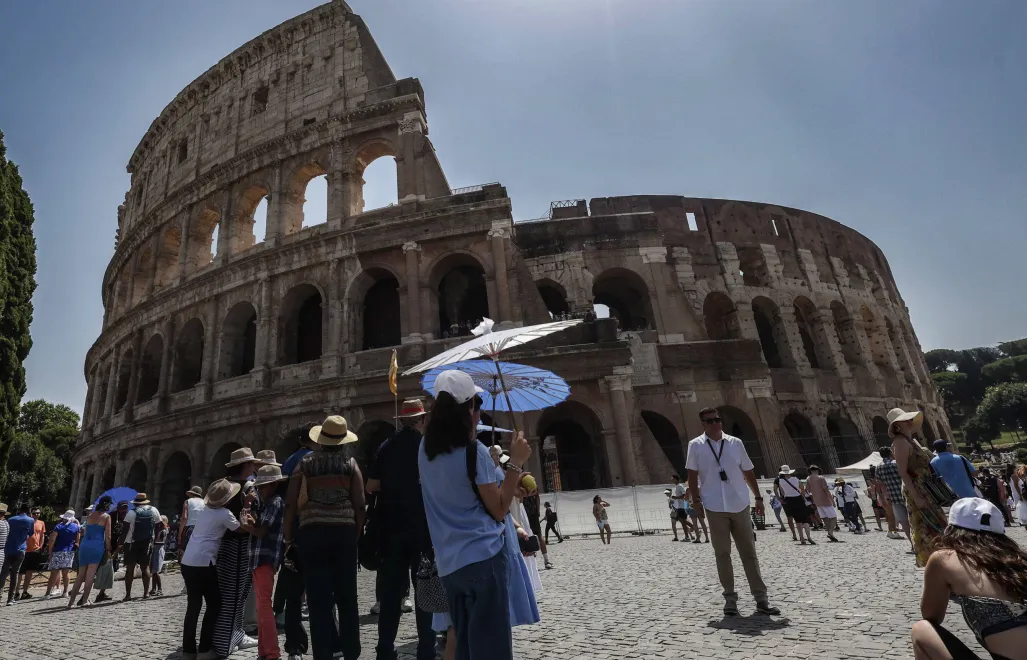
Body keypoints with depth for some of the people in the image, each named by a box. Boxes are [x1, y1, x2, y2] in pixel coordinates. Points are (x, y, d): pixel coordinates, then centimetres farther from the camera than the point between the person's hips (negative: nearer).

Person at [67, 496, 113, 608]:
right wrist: (108, 551, 2)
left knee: (80, 574, 11)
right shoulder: (106, 516, -2)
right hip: (97, 545, -5)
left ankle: (71, 601, 11)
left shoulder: (90, 515, 13)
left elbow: (85, 532, 17)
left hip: (84, 545, 5)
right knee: (90, 574, 0)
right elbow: (107, 536, -4)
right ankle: (84, 600, -1)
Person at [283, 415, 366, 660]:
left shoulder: (305, 463, 4)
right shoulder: (350, 463, 3)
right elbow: (360, 504, -1)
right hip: (344, 532, 0)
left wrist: (288, 536, 8)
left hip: (312, 533, 0)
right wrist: (358, 533, 9)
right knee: (347, 597, 13)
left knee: (319, 599, 6)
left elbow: (290, 503, 0)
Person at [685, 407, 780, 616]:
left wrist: (758, 497, 11)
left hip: (740, 506, 2)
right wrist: (696, 499, -8)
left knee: (749, 552, 8)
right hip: (715, 508, -2)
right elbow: (692, 475, 0)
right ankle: (730, 598, 15)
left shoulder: (735, 443, 4)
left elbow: (748, 472, 11)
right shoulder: (696, 446, -2)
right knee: (722, 554, 5)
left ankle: (761, 598, 16)